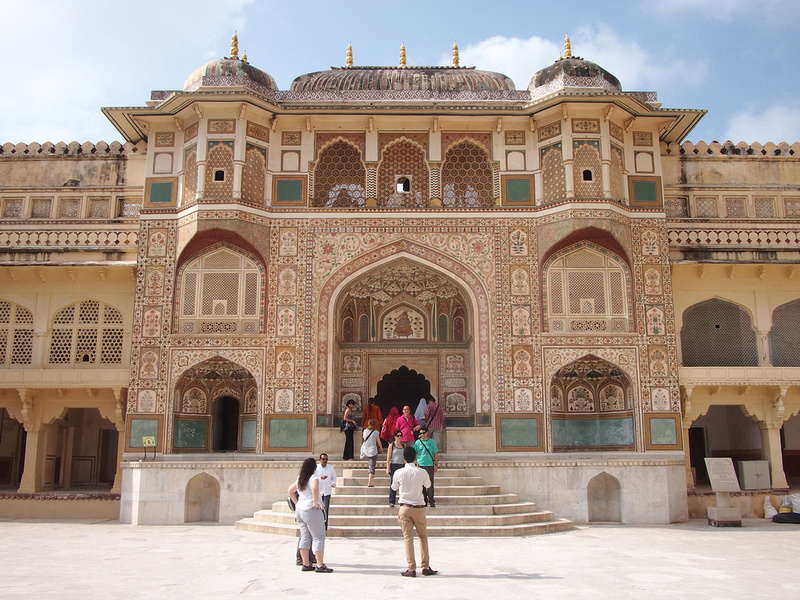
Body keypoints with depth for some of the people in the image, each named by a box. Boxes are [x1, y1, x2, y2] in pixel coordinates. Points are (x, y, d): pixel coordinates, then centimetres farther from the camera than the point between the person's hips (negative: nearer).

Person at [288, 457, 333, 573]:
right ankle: (320, 565, -2)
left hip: (300, 510, 8)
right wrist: (315, 502, -24)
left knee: (304, 537, 11)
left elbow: (290, 491, 23)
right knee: (319, 537, -1)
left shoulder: (299, 479, 12)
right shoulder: (313, 478, -13)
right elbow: (314, 488, -34)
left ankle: (306, 564, 14)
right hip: (311, 511, -8)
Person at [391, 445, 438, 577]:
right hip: (419, 508, 0)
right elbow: (428, 485, 13)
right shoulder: (422, 472, -6)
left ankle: (411, 569, 0)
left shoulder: (399, 473, -6)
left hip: (405, 508, 0)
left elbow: (394, 488, 11)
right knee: (423, 536, 14)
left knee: (408, 538, 3)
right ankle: (426, 567, 12)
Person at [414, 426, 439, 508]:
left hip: (429, 465, -1)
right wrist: (415, 462, -4)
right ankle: (424, 501, 12)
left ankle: (431, 501, 4)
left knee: (430, 484, -4)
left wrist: (436, 464, 3)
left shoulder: (431, 442, 6)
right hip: (420, 465, 1)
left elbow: (436, 453, 9)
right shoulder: (417, 442, 7)